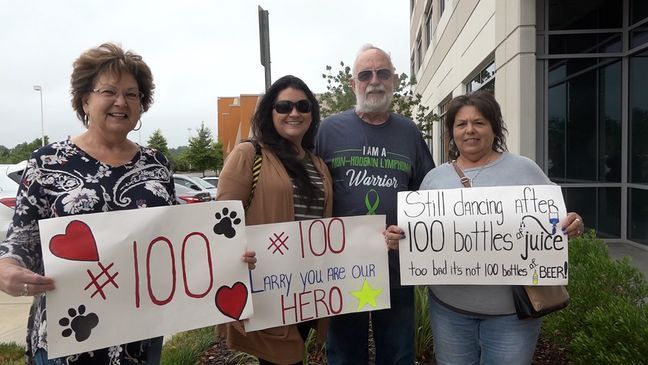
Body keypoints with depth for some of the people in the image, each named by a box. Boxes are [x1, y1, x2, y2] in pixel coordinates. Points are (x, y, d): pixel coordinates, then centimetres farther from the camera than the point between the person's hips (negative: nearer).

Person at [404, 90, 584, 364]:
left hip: (513, 306, -1)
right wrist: (398, 236, -11)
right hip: (449, 305, 2)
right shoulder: (435, 177, 6)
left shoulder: (524, 169, 1)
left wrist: (572, 225, -16)